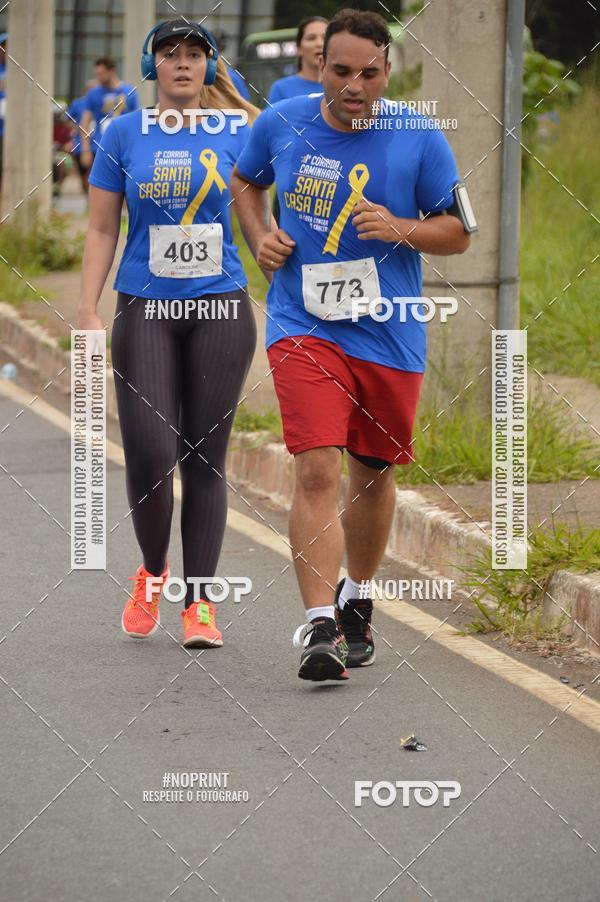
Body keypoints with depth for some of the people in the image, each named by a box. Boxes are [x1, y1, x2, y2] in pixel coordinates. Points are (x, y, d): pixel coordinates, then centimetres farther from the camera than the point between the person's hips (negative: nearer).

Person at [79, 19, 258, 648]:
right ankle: (152, 572, 18)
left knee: (205, 459, 0)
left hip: (221, 311, 0)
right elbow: (101, 230, 5)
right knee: (149, 454, -9)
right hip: (145, 311, 0)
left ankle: (198, 602, 8)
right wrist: (88, 312, -1)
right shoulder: (124, 135, 4)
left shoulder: (236, 136, 4)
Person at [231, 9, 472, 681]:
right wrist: (259, 237, 2)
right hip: (304, 329, -1)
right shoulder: (281, 124, 0)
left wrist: (401, 229, -17)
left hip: (389, 336, 1)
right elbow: (245, 183, 21)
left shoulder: (419, 139, -5)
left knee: (373, 473, 15)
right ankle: (320, 627, -20)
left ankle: (356, 601, 38)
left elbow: (459, 232, 2)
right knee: (317, 471, -16)